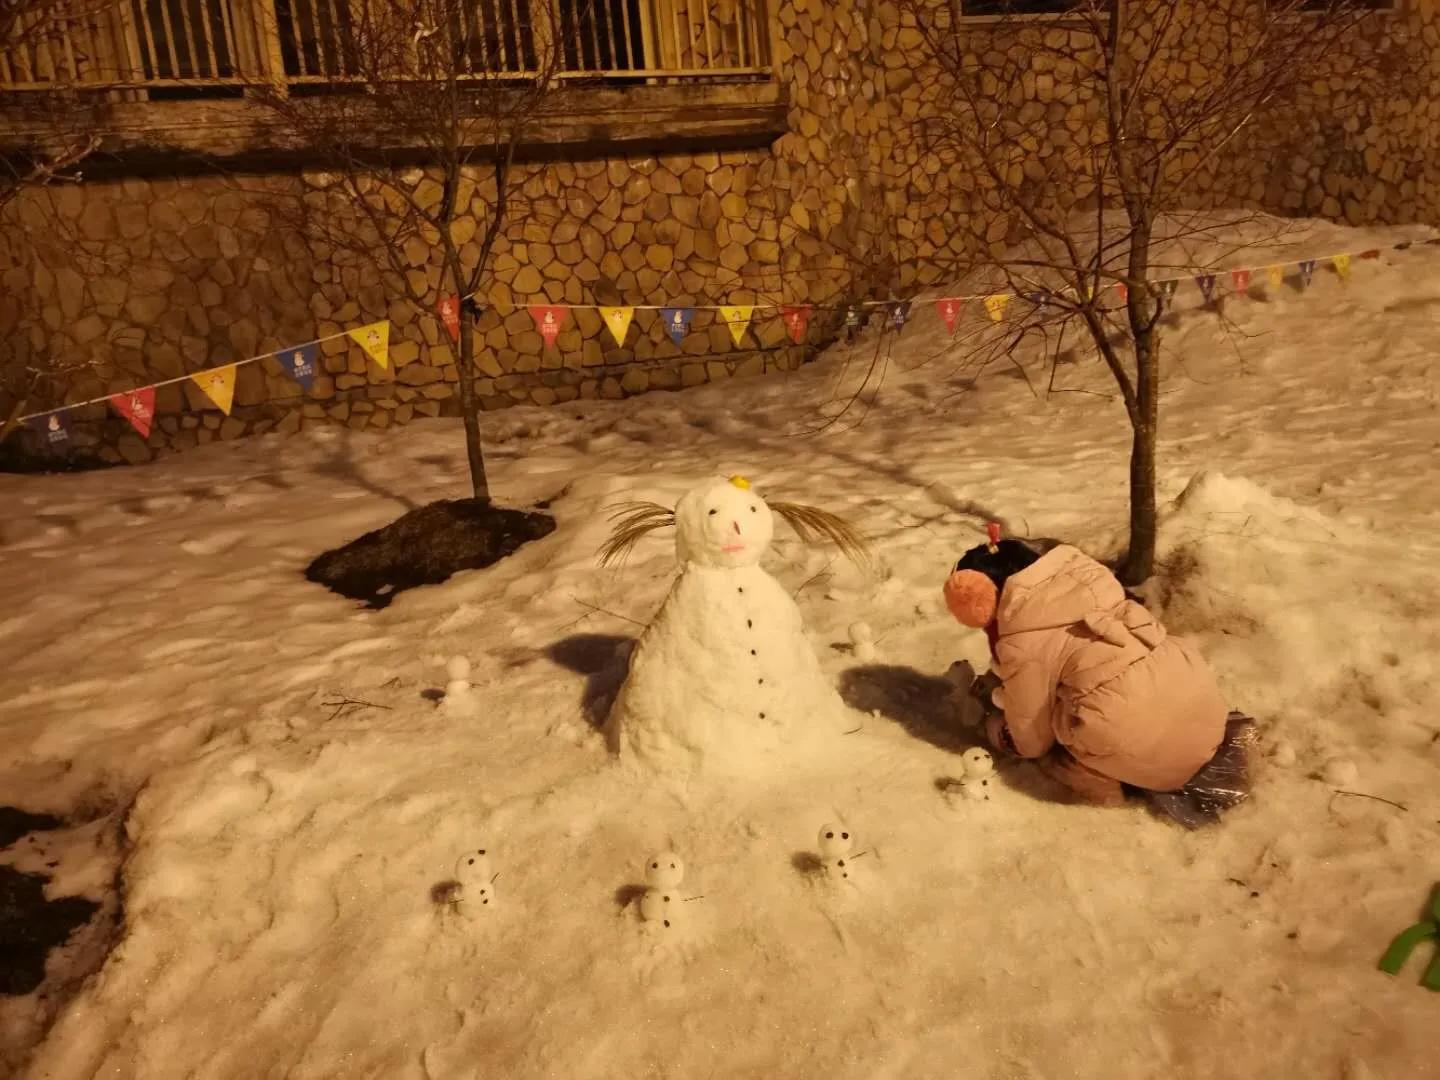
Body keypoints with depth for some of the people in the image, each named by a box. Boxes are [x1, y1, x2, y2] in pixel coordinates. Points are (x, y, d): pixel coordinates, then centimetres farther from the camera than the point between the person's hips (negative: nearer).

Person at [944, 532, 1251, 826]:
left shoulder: (1023, 642, -6)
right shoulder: (1078, 573, 14)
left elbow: (1031, 738, 6)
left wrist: (1002, 735, 30)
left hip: (1143, 737, -7)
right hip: (1200, 695, 8)